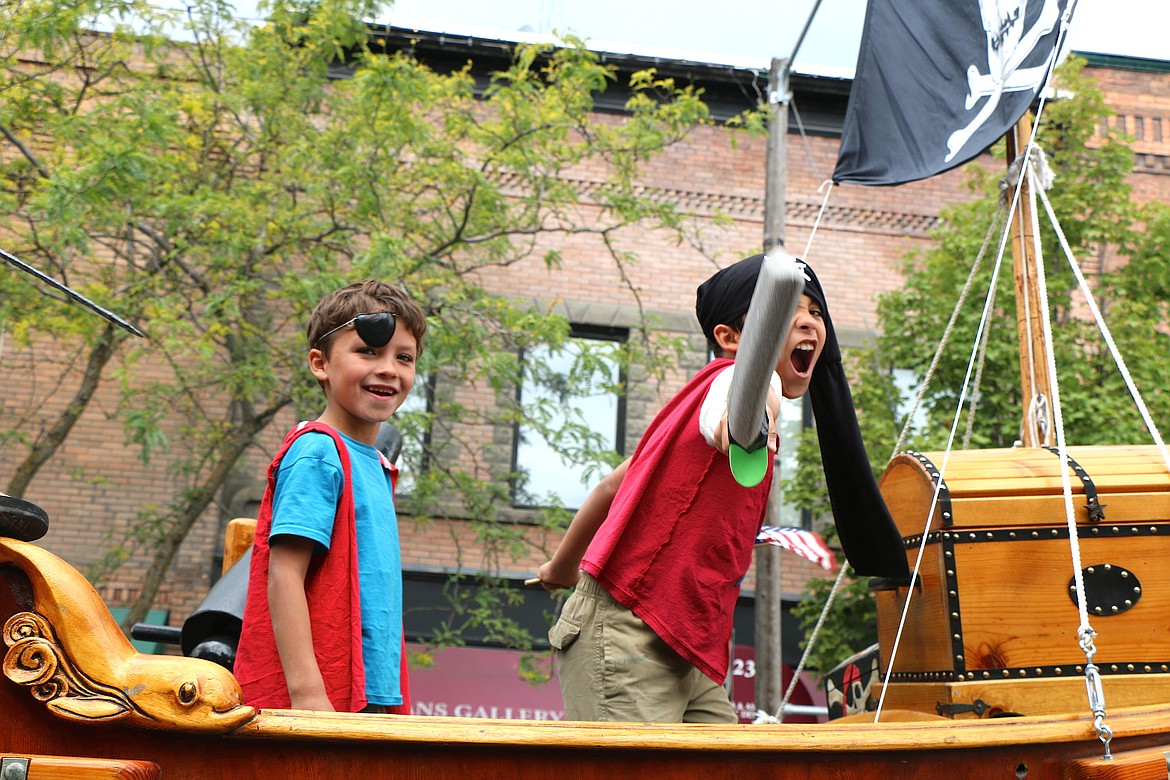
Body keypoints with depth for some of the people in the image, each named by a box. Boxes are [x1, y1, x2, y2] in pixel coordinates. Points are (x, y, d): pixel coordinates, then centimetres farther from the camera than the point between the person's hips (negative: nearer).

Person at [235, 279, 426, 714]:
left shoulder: (377, 467, 16)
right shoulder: (317, 453, -9)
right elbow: (284, 576, -16)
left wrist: (385, 703, 17)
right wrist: (307, 693, -22)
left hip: (370, 700, 8)